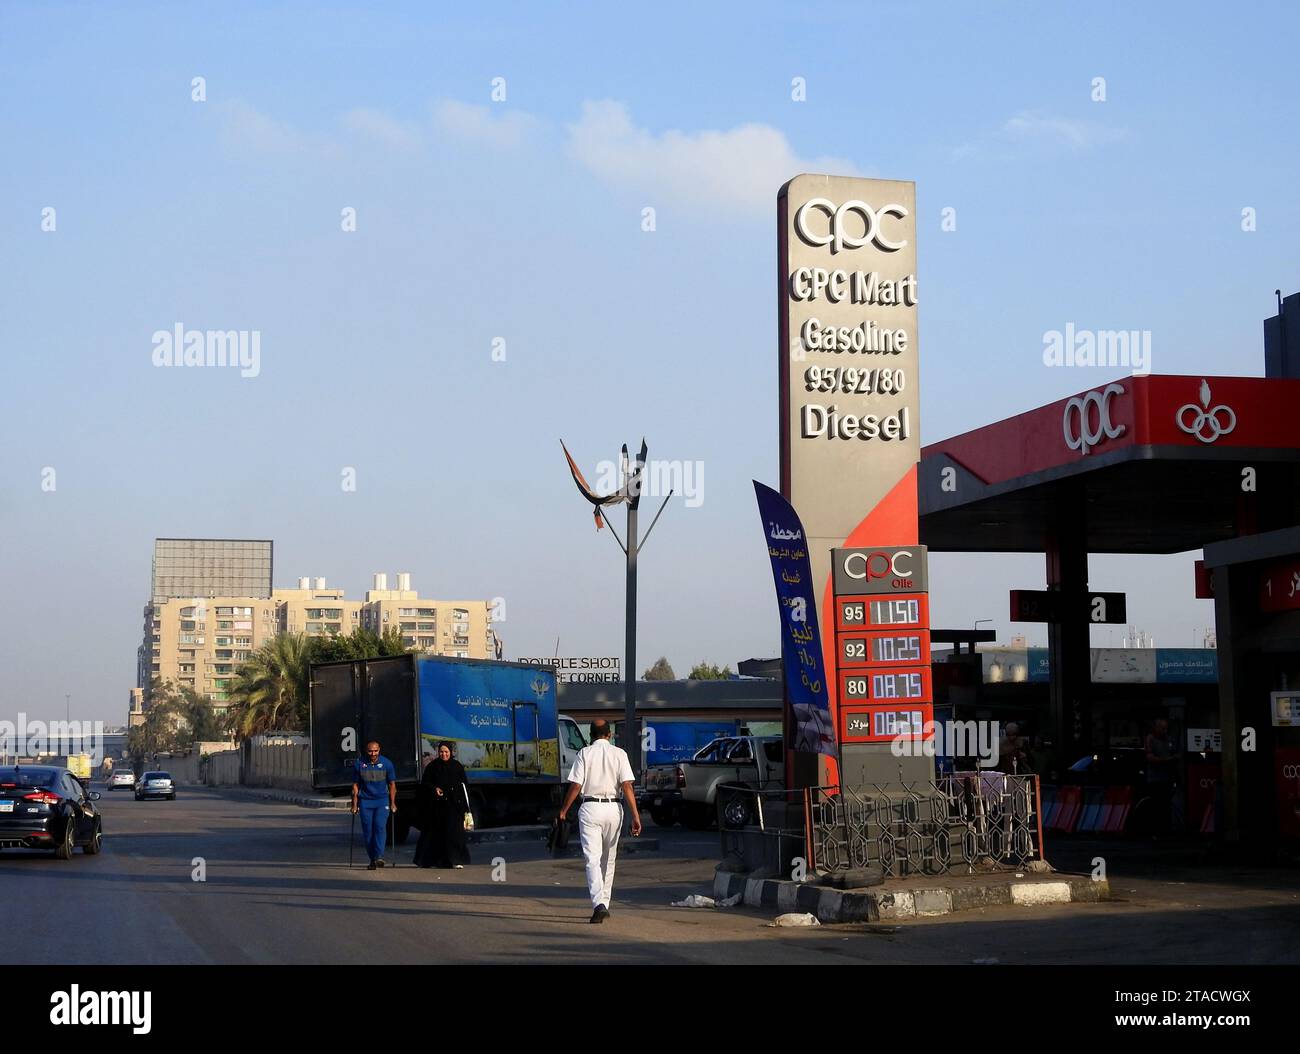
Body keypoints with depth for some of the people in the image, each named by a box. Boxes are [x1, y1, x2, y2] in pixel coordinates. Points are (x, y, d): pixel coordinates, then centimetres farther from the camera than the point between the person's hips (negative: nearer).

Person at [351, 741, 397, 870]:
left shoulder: (386, 763, 0)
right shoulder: (359, 764, 0)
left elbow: (392, 785, 6)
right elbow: (355, 785, 7)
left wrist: (393, 803, 1)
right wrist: (354, 804, 4)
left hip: (382, 801, -1)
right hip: (365, 802, 1)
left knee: (380, 826, -18)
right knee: (367, 830, -1)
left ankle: (379, 857, -23)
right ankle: (372, 860, 8)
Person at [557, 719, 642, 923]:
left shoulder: (584, 753, 0)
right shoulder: (619, 753, 3)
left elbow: (575, 786, -5)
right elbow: (627, 786, -6)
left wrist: (563, 811, 6)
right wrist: (635, 815, -7)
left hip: (590, 808, -2)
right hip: (613, 809, 2)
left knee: (592, 859, -5)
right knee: (608, 859, 16)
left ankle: (599, 904, -22)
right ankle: (604, 904, 22)